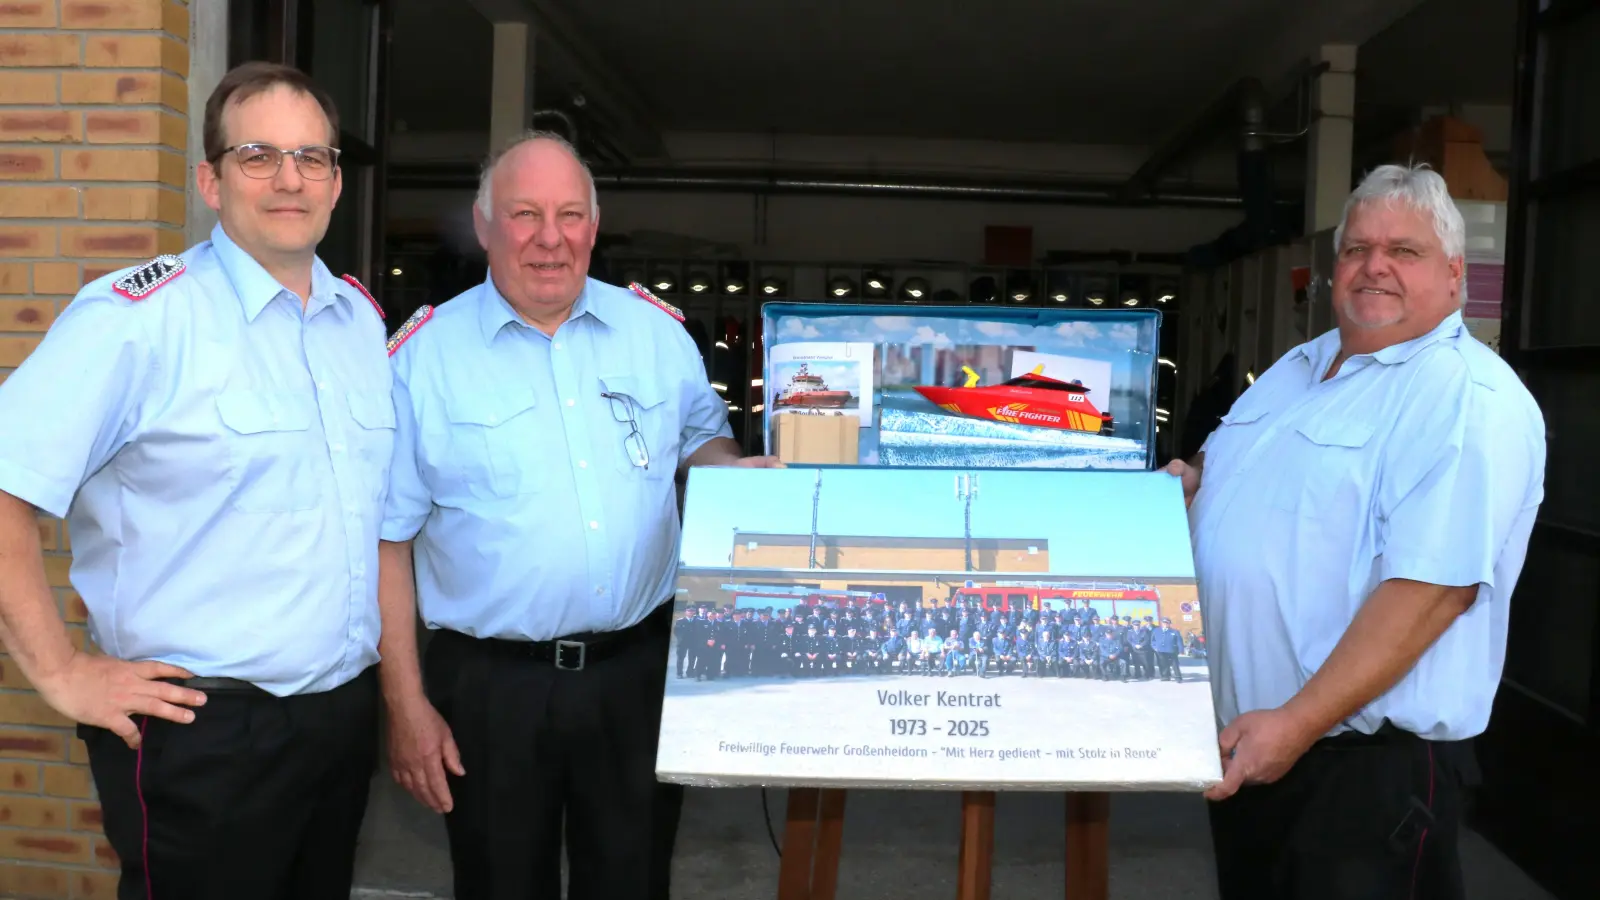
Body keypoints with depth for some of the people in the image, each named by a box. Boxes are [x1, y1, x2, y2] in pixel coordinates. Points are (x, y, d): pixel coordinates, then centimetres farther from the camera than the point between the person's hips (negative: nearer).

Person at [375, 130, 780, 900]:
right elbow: (387, 539, -3)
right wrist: (406, 704, -5)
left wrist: (733, 473, -5)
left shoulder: (657, 330, 3)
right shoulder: (423, 354, -5)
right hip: (490, 684, -2)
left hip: (639, 671, 2)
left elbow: (702, 438, 19)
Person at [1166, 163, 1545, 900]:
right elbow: (1230, 475, 26)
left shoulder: (1472, 401, -16)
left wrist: (1297, 723, -28)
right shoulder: (1298, 368, 12)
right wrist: (1186, 482, 2)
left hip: (1370, 760, -8)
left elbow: (1430, 586, -25)